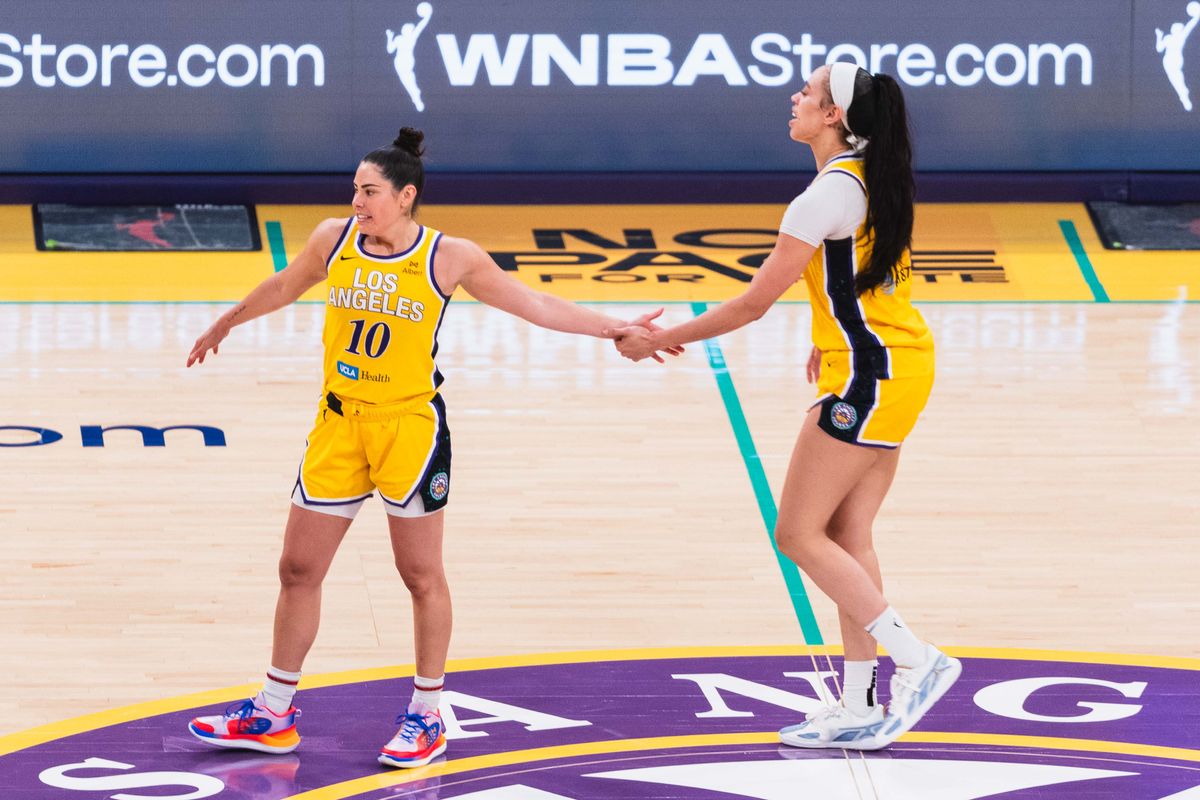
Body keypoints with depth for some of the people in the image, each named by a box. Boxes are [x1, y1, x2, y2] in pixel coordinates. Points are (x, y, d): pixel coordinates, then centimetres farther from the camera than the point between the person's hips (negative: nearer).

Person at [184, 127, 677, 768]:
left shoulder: (449, 258, -8)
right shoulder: (334, 239, 1)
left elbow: (534, 304, 0)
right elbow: (283, 288, 20)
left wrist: (614, 328, -2)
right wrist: (222, 327, 33)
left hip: (411, 424, -4)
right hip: (339, 424, 4)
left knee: (421, 575, 4)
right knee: (299, 568, 6)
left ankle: (427, 717, 17)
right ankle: (273, 716, 17)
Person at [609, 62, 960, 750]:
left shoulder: (830, 193, -18)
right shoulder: (873, 177, 10)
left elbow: (754, 303, -16)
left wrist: (660, 341, -8)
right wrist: (827, 341, 26)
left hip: (868, 378, -10)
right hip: (901, 365, 10)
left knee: (800, 533, -3)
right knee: (847, 536, 11)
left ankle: (918, 661, -5)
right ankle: (860, 710, 12)